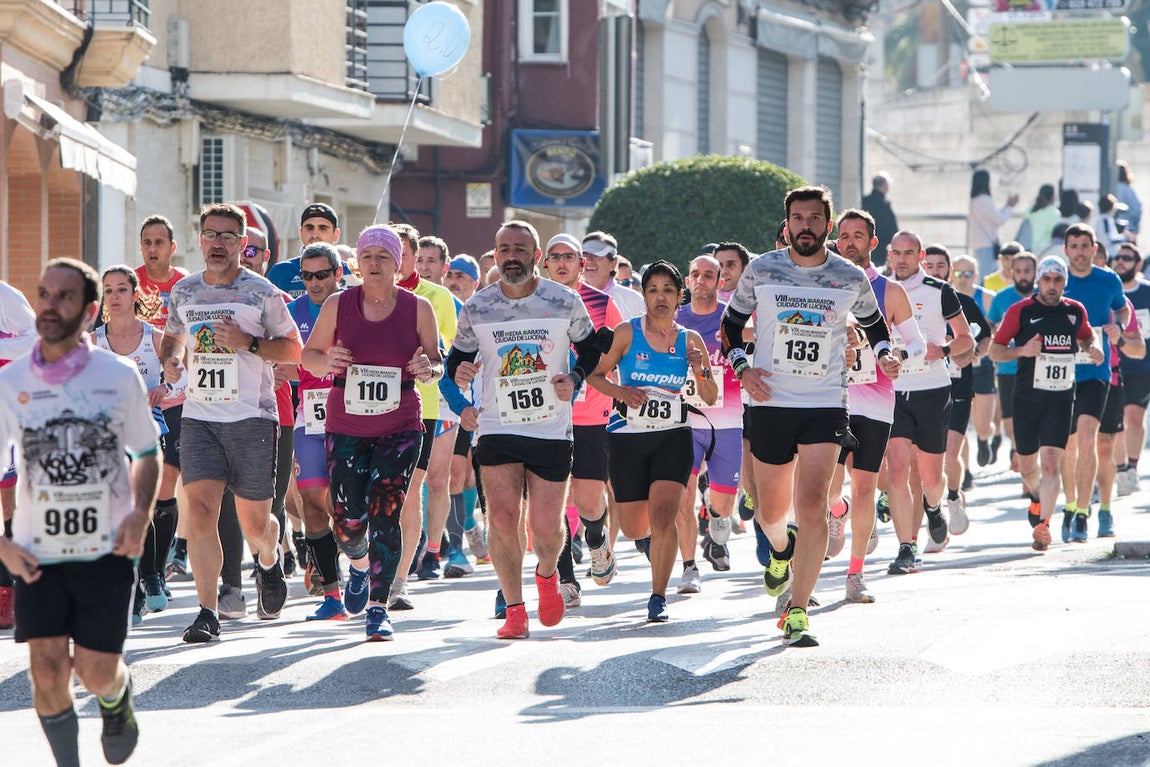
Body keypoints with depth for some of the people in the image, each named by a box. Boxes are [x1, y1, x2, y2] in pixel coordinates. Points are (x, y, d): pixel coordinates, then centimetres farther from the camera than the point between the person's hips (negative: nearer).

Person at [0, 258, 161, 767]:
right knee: (48, 671, -8)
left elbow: (147, 453, 11)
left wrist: (140, 515, -6)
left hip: (108, 549, -1)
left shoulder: (119, 377, -2)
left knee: (96, 673, -2)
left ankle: (117, 697, 34)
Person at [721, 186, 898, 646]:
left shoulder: (852, 279, 1)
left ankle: (797, 613, -13)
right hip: (771, 402, 1)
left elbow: (873, 323, 19)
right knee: (771, 512, 10)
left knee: (813, 504, -16)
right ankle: (782, 549, 49)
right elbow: (731, 323, 12)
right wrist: (741, 368, -5)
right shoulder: (761, 271, 0)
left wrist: (884, 353, -1)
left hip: (825, 404, -1)